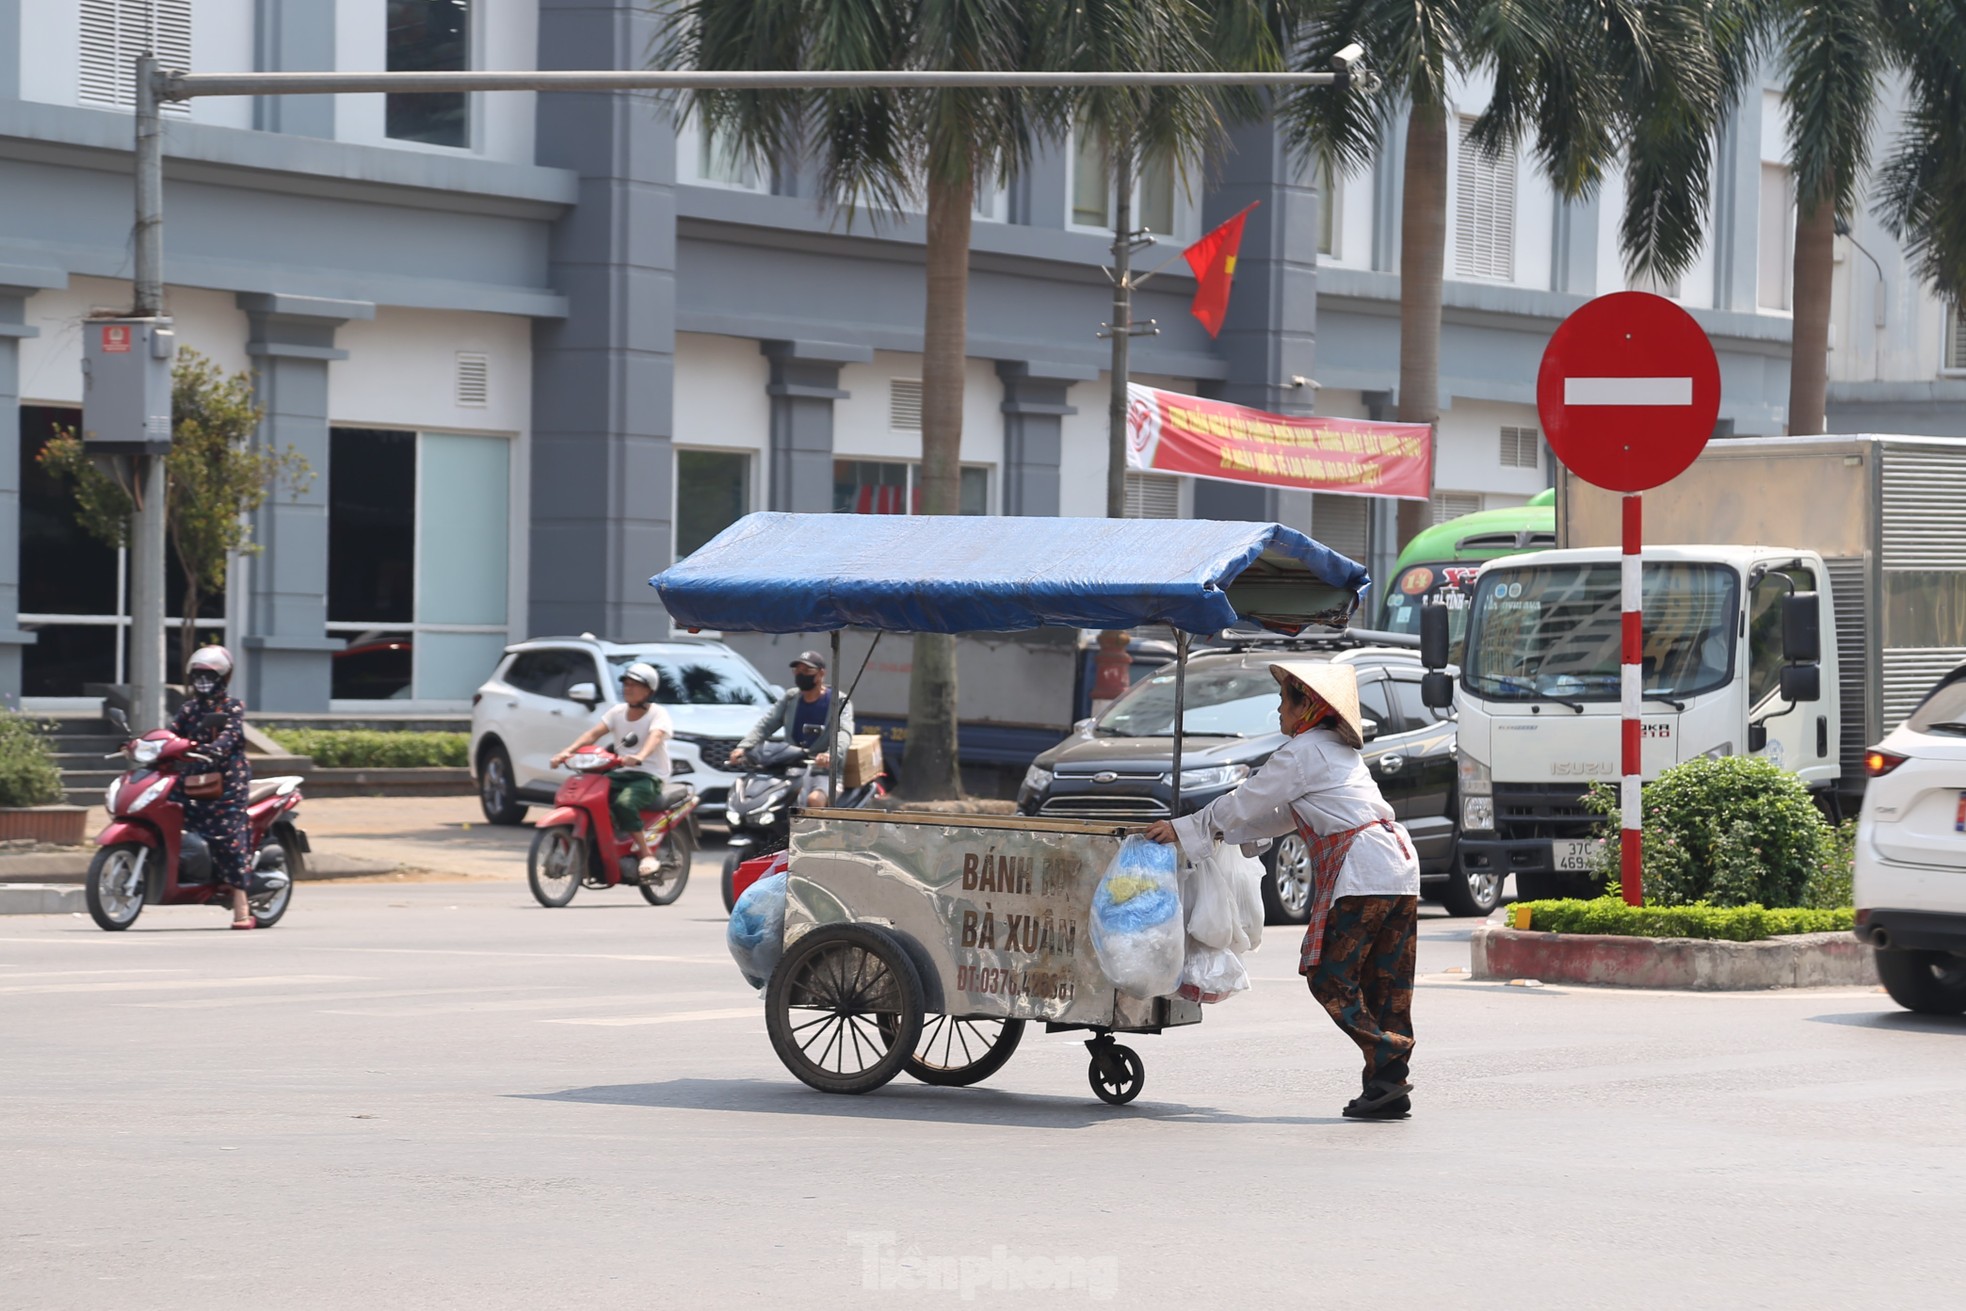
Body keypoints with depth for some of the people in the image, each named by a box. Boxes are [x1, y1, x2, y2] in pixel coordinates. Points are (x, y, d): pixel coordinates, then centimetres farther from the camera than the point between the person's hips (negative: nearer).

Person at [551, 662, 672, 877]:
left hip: (649, 777, -6)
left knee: (624, 802, -37)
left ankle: (647, 856, -29)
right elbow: (594, 733, 0)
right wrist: (567, 751, -17)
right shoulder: (618, 711, 12)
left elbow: (655, 737, -27)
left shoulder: (657, 714, -6)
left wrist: (639, 757, -49)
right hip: (620, 773, 6)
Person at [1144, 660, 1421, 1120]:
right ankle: (1391, 1089, 3)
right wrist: (1223, 833, 30)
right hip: (1400, 865, 9)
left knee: (1330, 978, -5)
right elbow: (1286, 817, 30)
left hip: (1361, 872, -9)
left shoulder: (1302, 754, -4)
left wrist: (1183, 828, 10)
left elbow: (1243, 804, -1)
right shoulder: (1338, 749, 25)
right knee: (1386, 983, 7)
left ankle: (1386, 1070, -15)